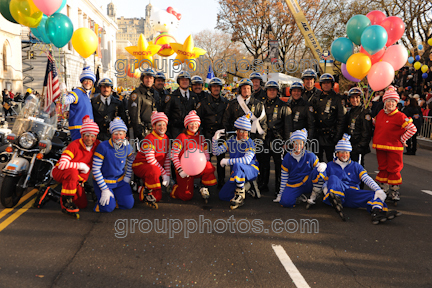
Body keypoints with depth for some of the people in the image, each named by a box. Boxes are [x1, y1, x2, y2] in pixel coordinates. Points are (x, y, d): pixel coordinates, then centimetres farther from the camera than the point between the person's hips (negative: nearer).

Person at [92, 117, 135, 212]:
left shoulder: (127, 146, -7)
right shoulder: (103, 147, -23)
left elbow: (131, 160, 15)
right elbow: (95, 169, -19)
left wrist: (127, 176, 7)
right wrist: (104, 189, -20)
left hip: (120, 180, 4)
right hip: (103, 181, -4)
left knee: (128, 204, -6)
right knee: (109, 207, -17)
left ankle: (115, 194, 23)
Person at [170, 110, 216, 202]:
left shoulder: (201, 138, 9)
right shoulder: (182, 137, -6)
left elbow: (206, 153, 11)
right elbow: (173, 155, -10)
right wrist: (180, 170, -17)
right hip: (184, 170, -4)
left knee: (209, 167, -30)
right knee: (187, 196, -7)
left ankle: (204, 189, -8)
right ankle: (174, 189, 25)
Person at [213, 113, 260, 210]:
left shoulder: (250, 143, -13)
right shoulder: (231, 140, 3)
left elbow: (247, 160, -29)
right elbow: (216, 152, 4)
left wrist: (227, 161, -27)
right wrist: (215, 139, -14)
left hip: (251, 170, -6)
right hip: (237, 173, 6)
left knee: (237, 165, -39)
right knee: (223, 196, -3)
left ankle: (240, 196, -27)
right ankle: (247, 187, 14)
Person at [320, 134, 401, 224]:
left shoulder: (356, 166, 23)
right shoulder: (330, 166, 20)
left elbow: (367, 179, 7)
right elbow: (325, 183, 15)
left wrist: (378, 190, -11)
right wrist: (327, 191, -9)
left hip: (353, 193, 2)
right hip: (335, 191, -2)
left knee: (374, 194, -23)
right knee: (333, 178, -32)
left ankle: (377, 212, -57)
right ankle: (336, 201, -61)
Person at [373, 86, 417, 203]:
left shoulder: (400, 116, -13)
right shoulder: (381, 113, 5)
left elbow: (413, 129, -16)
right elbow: (376, 125, 24)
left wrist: (402, 139, -10)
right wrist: (375, 139, 15)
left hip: (394, 148, -5)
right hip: (380, 147, 6)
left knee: (394, 170, 0)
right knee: (382, 168, 13)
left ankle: (395, 191, 12)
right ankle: (384, 190, 25)